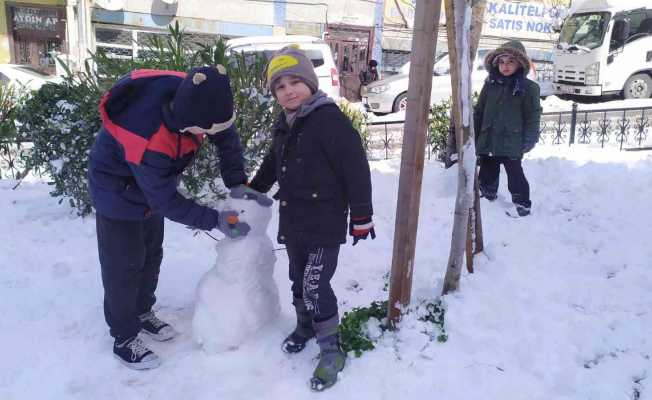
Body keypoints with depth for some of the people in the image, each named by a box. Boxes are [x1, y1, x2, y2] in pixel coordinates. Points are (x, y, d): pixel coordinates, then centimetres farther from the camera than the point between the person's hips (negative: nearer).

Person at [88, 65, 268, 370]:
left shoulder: (192, 96, -26)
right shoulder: (148, 141, -43)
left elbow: (226, 137, -9)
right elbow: (167, 202, -32)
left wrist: (237, 185, -14)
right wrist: (216, 220, -29)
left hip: (152, 182, 7)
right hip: (118, 192, -7)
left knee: (151, 254, 18)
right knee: (124, 264, 1)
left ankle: (142, 312, 38)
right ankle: (124, 338, 18)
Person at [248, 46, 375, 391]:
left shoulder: (329, 119, -16)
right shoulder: (284, 125, 10)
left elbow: (356, 169, -17)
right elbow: (273, 164, 27)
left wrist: (361, 216, -15)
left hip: (324, 222, -8)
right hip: (293, 220, 8)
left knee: (316, 286, -9)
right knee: (298, 280, 19)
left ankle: (331, 351, 9)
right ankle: (305, 326, 42)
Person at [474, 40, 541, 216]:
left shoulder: (528, 88, -5)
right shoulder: (490, 84, 7)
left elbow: (533, 116, -4)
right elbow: (479, 112, 12)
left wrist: (529, 141, -10)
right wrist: (474, 135, 10)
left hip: (511, 144, -4)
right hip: (487, 141, 5)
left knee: (515, 175, 2)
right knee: (487, 175, 15)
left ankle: (522, 205, 15)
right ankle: (488, 200, 32)